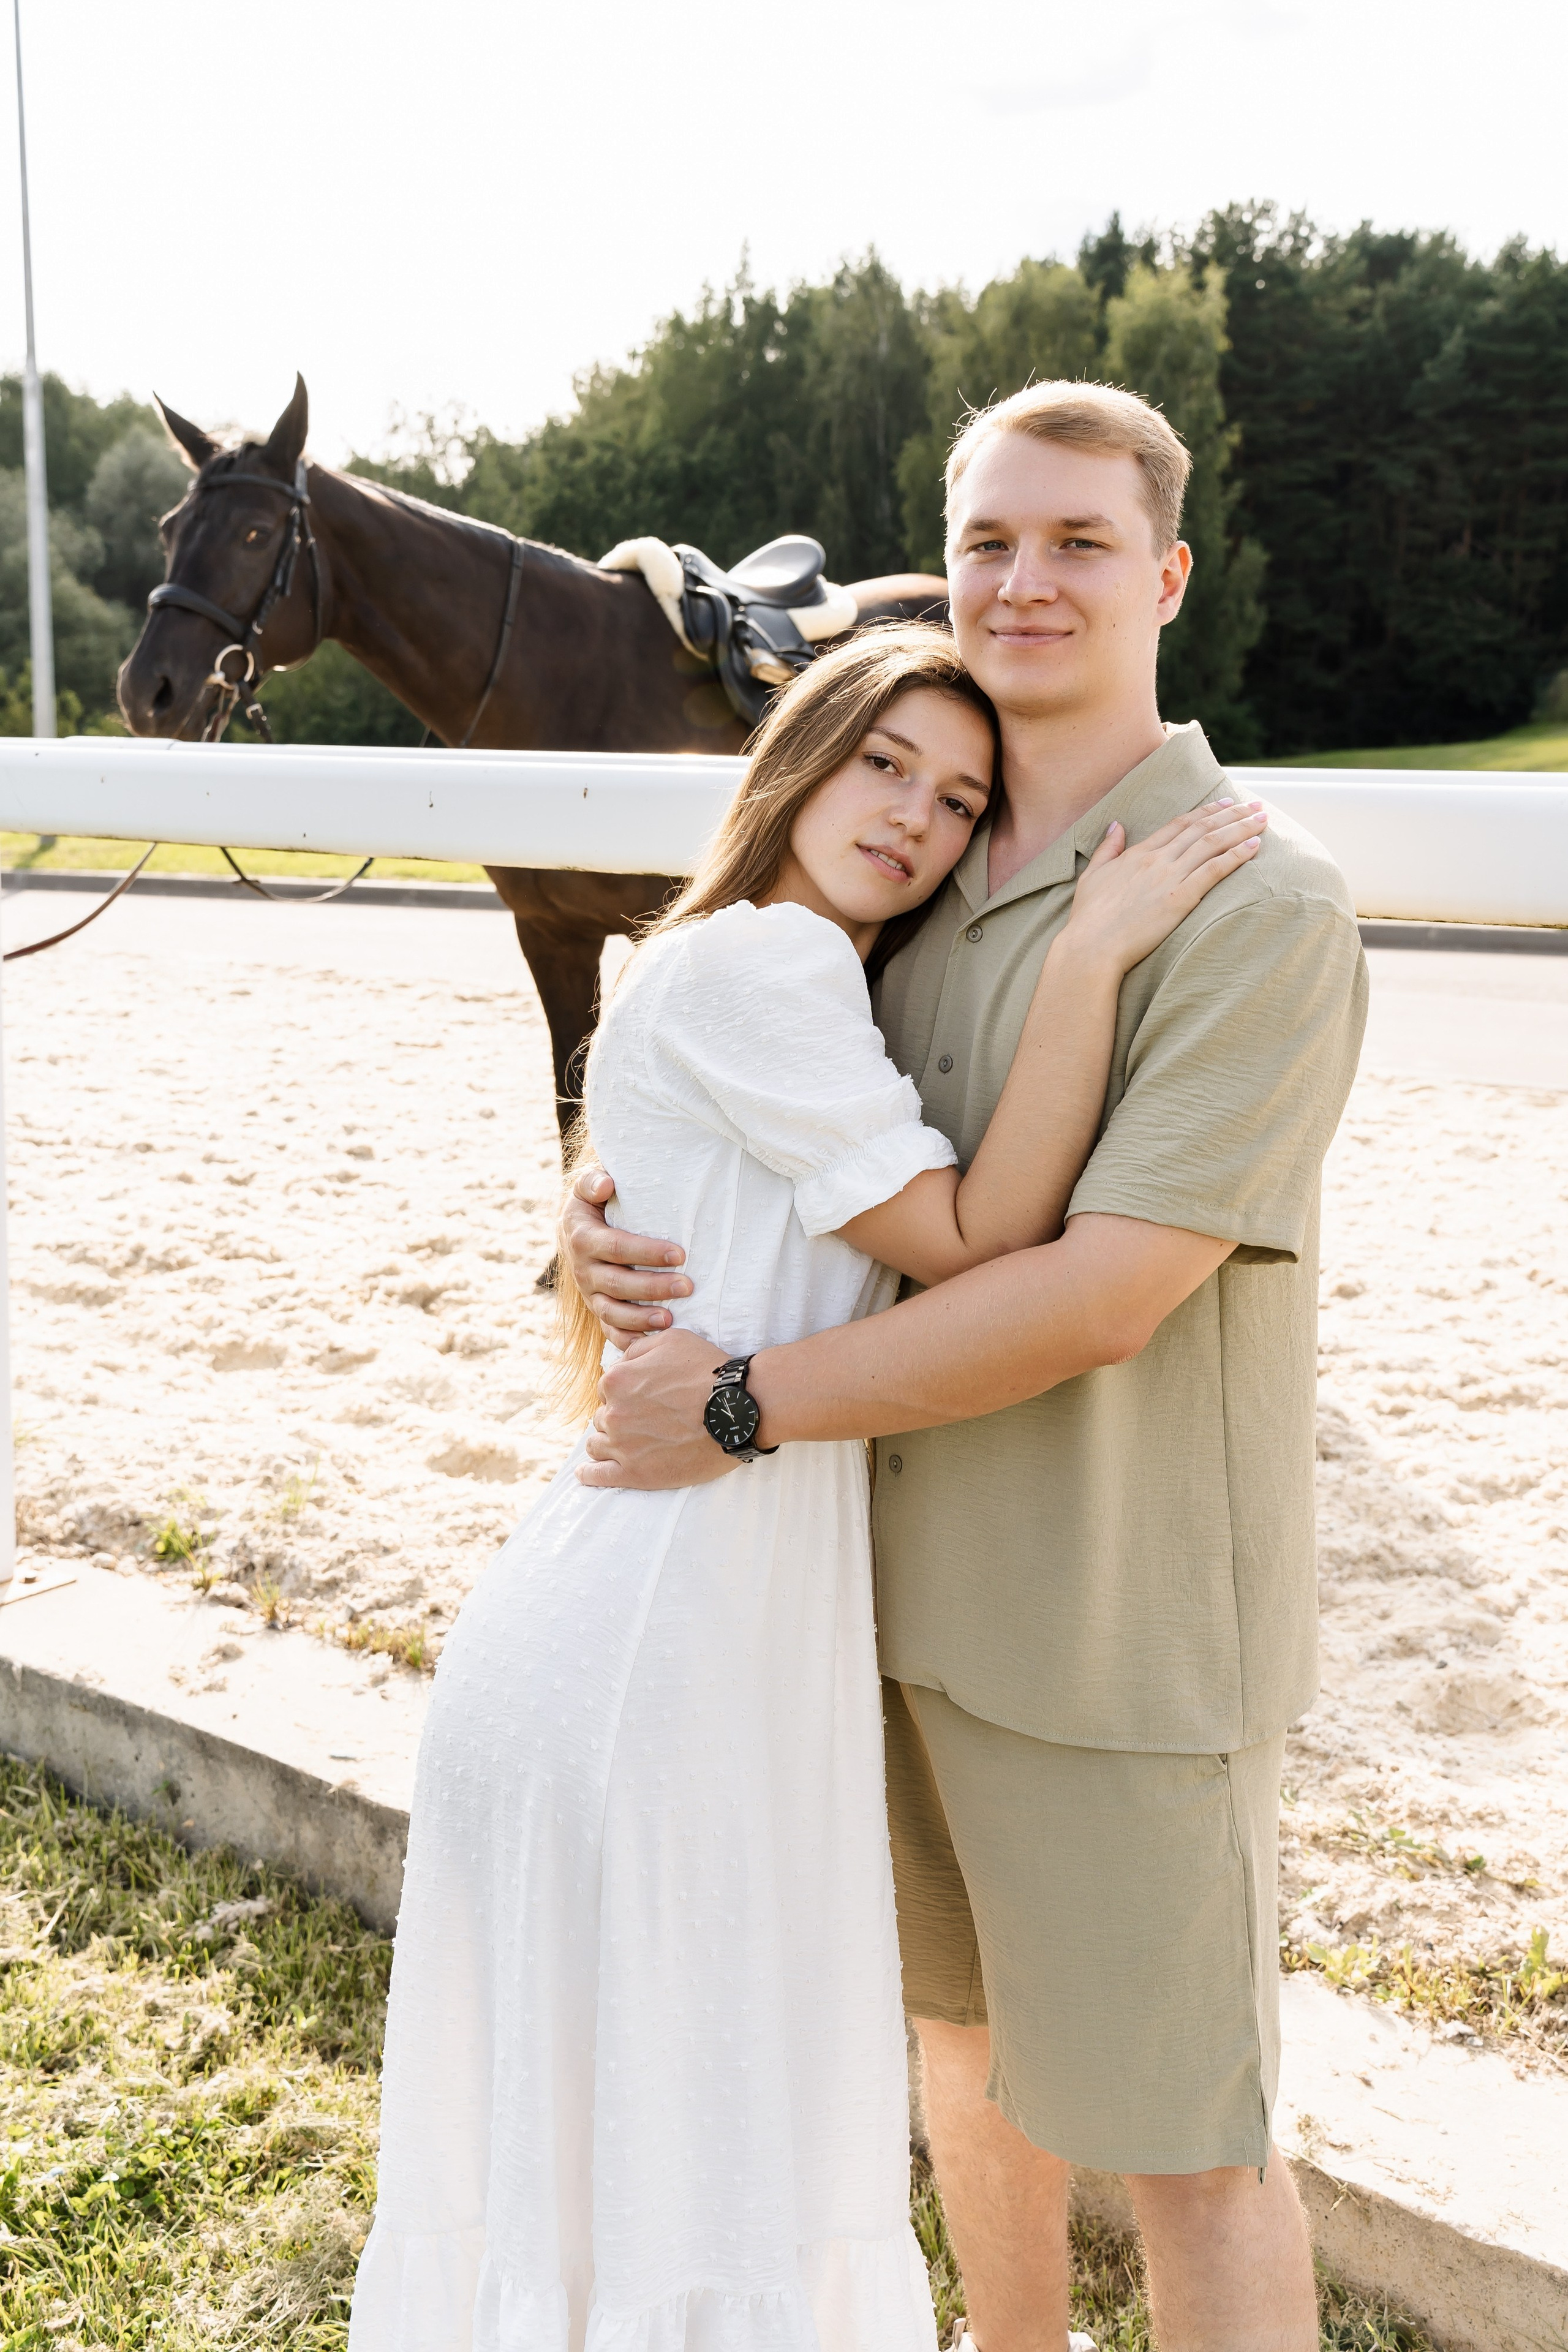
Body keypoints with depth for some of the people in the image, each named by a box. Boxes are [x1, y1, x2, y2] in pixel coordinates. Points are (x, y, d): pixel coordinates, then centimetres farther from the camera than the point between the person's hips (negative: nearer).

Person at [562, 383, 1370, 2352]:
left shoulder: (1259, 907, -18)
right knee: (965, 2029, 25)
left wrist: (745, 1401, -20)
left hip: (1125, 1619, -7)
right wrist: (596, 1197, -9)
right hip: (910, 1582, 7)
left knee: (1175, 2129, 10)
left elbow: (1106, 1296, -24)